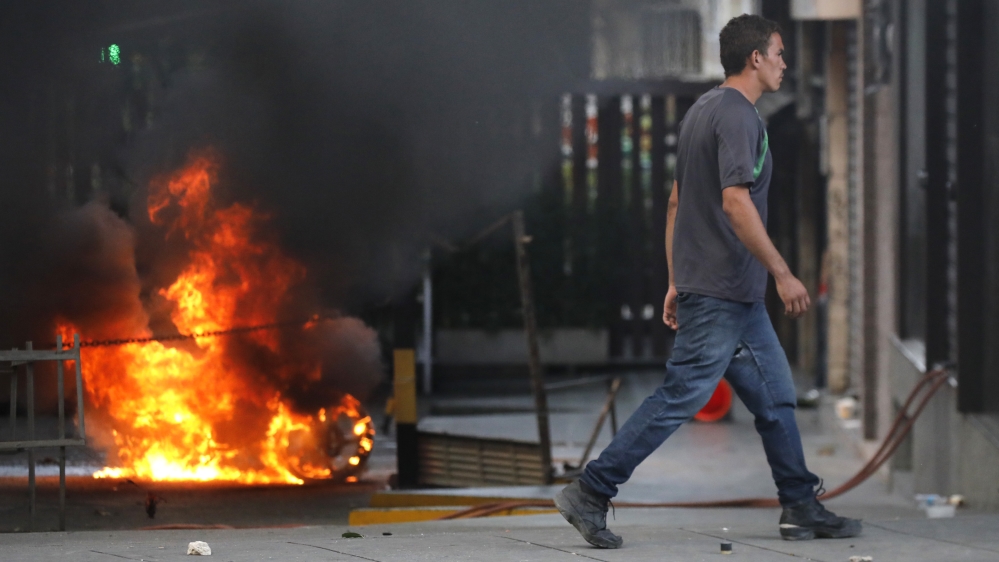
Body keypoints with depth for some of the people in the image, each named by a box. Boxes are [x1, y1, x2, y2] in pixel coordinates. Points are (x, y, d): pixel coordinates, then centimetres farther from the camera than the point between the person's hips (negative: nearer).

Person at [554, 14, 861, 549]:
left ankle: (801, 508, 16)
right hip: (723, 293, -10)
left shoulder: (702, 110, 16)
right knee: (679, 397, -9)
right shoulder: (737, 115, -14)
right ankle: (590, 493, -8)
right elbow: (735, 202, -24)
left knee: (775, 395, 13)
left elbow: (676, 201, 19)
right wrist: (783, 273, -20)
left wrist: (676, 282, 22)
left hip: (737, 297, 10)